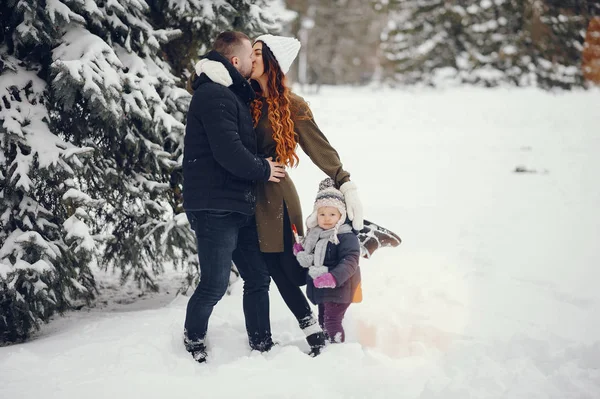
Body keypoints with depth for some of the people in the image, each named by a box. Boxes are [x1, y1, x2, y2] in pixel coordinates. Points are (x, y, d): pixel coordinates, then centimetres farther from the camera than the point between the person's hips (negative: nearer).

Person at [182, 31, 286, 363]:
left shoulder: (231, 95, 19)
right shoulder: (214, 96, -15)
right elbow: (228, 152, -23)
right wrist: (263, 170, -9)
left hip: (238, 206, 10)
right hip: (213, 208, -10)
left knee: (258, 278, 11)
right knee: (215, 285, -4)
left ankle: (261, 345, 20)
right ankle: (193, 341, 17)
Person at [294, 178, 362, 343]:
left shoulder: (346, 237, -19)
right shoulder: (315, 234, 7)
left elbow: (350, 261, -28)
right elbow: (310, 260, 22)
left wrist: (334, 277, -39)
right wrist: (301, 253, 1)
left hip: (338, 288, -9)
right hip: (320, 288, 9)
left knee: (332, 321, -10)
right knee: (323, 320, 19)